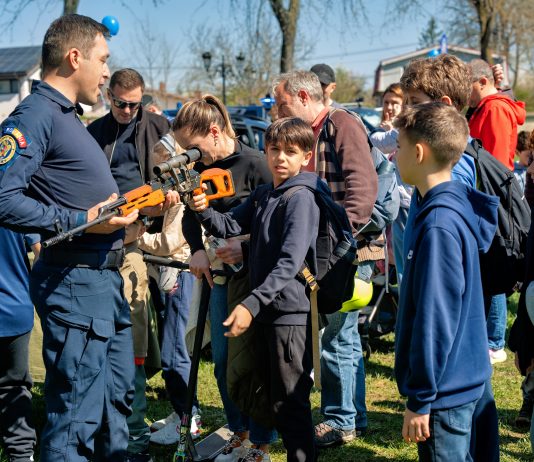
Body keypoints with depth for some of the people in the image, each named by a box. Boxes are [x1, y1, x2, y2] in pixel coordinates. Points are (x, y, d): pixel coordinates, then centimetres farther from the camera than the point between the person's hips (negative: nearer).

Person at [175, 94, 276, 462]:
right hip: (222, 273, 7)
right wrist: (197, 250, 0)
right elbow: (191, 215, 16)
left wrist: (247, 248, -23)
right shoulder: (202, 167, 5)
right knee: (223, 359, 12)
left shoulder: (255, 164, -15)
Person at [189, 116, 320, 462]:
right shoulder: (263, 195, 14)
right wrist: (204, 210, -14)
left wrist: (251, 304, -30)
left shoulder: (301, 198, -13)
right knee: (275, 397, 18)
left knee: (289, 402, -2)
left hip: (292, 313, -9)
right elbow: (230, 226, 7)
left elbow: (290, 262, -23)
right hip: (267, 311, 9)